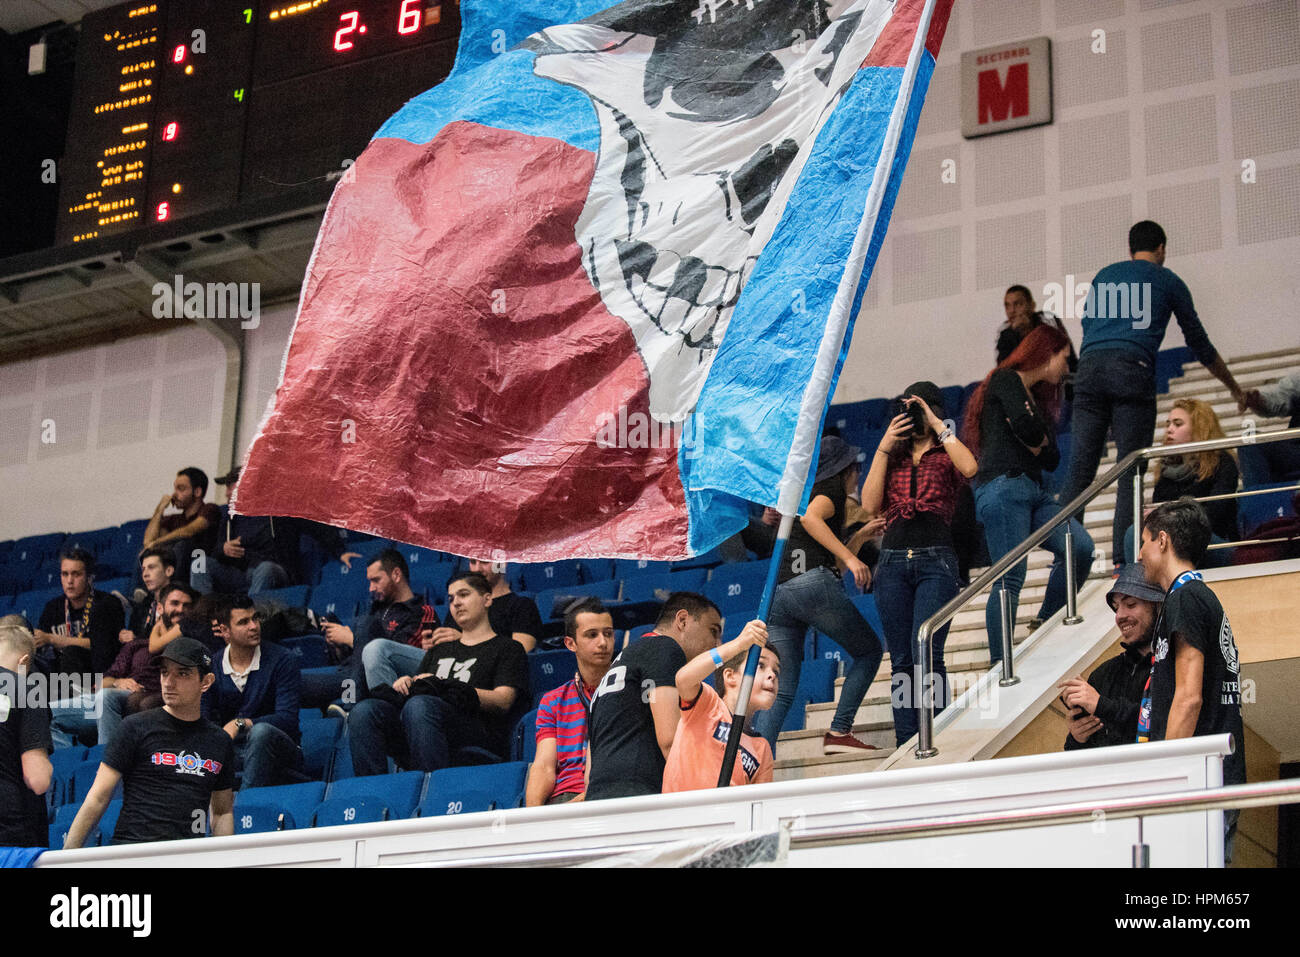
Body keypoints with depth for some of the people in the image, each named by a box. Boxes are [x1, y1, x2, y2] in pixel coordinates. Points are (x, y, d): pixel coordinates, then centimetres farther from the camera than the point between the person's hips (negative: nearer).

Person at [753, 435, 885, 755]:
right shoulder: (830, 490, 8)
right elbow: (809, 517, -16)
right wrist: (850, 558, -17)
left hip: (776, 595, 7)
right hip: (813, 584, -7)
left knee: (781, 692, 3)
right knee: (869, 650, 12)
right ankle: (839, 732, -1)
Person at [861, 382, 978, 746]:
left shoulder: (946, 456, 11)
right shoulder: (892, 458, 20)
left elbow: (969, 468, -14)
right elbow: (870, 504, 5)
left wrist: (937, 425, -6)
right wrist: (884, 447, 3)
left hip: (936, 558, -3)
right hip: (893, 561, 3)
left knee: (926, 654, -16)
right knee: (901, 660, 1)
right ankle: (906, 747, 2)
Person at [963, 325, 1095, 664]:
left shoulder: (1038, 397, 28)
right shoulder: (1005, 381, 3)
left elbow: (1052, 458, 20)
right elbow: (1024, 424, -16)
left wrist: (1037, 442, 0)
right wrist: (1039, 438, 5)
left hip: (1033, 492, 8)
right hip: (1003, 487, -8)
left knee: (1080, 547, -13)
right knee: (1010, 578, -14)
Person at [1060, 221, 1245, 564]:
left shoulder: (1103, 276, 26)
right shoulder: (1167, 281, 18)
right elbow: (1198, 342, 24)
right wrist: (1234, 387, 36)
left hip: (1088, 368, 3)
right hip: (1133, 369, -3)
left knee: (1079, 470, 0)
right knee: (1130, 474, -4)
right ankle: (1123, 560, -12)